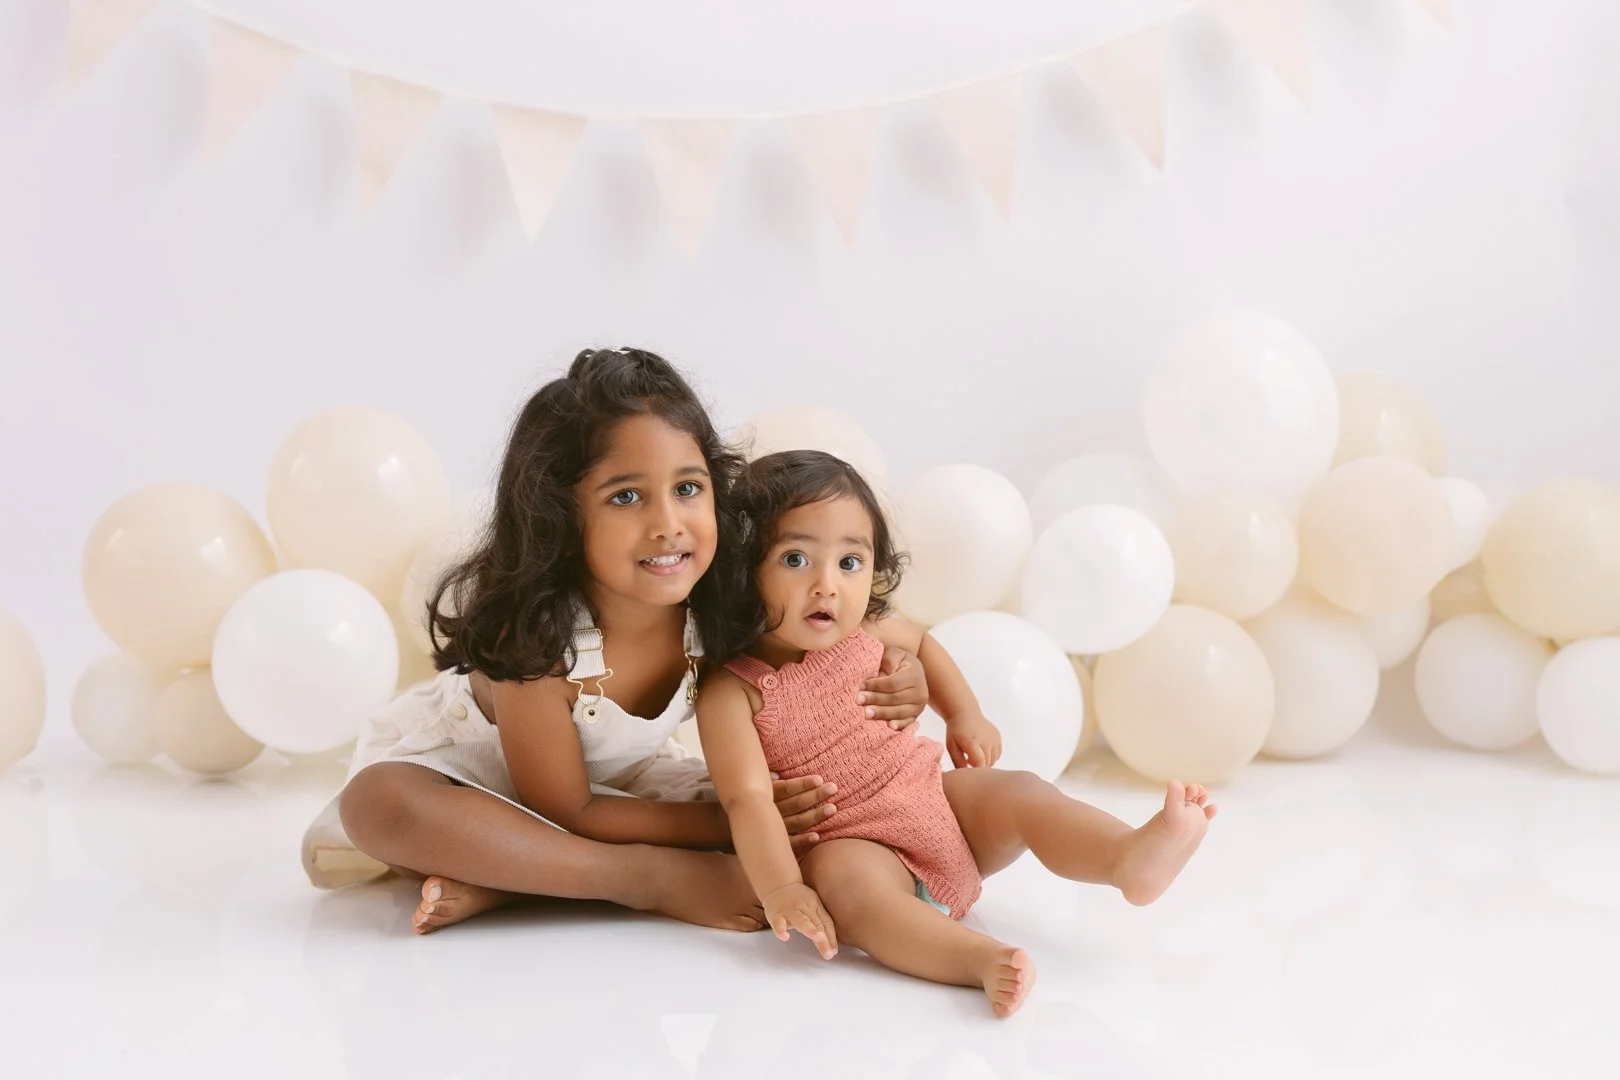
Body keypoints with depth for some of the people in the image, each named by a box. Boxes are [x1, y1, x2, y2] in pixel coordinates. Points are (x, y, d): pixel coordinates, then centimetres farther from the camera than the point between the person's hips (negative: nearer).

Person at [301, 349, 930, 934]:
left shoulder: (720, 610, -23)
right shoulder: (537, 641, -35)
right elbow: (563, 812, -25)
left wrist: (887, 687, -29)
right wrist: (732, 824, -31)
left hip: (615, 775, 5)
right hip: (464, 762, -4)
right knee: (378, 803, -37)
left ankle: (495, 886, -22)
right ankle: (650, 878, -29)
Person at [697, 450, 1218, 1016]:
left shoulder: (869, 632, 1)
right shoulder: (731, 691, -16)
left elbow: (922, 644, 25)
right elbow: (746, 797, -24)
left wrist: (966, 715, 14)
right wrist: (780, 889, -36)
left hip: (939, 801, 6)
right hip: (853, 844, -5)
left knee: (1019, 793, -17)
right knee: (846, 880, -36)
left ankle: (1131, 855, -40)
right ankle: (982, 959, -54)